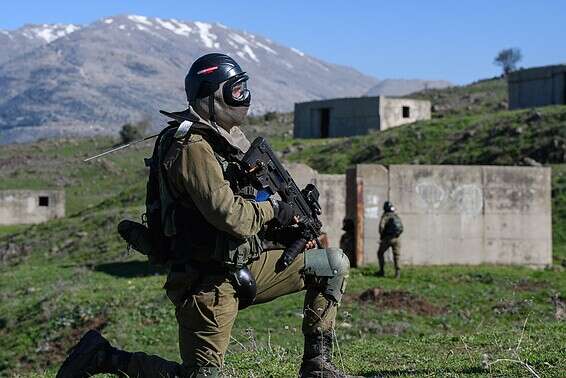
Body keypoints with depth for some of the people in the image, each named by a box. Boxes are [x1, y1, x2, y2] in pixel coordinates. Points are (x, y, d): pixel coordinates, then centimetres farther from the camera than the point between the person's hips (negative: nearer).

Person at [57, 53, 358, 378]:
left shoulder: (222, 140, 13)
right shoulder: (193, 147, -18)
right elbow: (228, 214, -26)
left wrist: (283, 232, 4)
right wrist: (274, 211, -9)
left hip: (242, 268, 9)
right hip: (210, 282, -9)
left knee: (334, 264, 9)